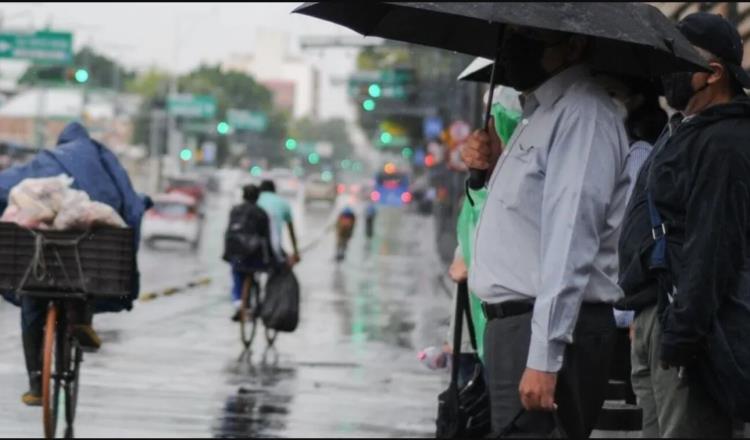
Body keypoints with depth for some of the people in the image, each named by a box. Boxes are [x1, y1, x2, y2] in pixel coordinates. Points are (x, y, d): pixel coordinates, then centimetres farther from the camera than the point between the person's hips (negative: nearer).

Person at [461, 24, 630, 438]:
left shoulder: (582, 115, -12)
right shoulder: (538, 114, 19)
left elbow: (571, 243, -20)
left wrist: (544, 356, -25)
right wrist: (494, 167, 13)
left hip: (553, 326, -10)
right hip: (512, 323, 10)